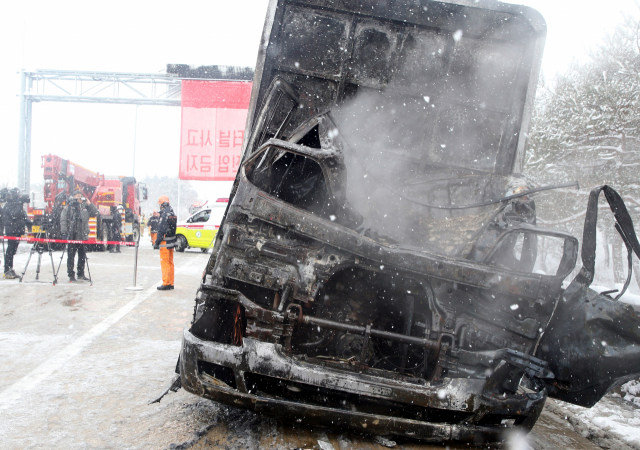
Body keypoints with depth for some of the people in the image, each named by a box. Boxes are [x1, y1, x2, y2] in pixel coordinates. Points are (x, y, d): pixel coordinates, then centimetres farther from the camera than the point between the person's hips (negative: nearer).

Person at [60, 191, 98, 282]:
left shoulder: (85, 207, 11)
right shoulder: (68, 207, -1)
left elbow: (95, 213, 10)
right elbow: (63, 220, -6)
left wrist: (89, 204, -1)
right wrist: (64, 232, -14)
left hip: (83, 236, 4)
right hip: (72, 236, -4)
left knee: (82, 256, 10)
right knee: (71, 256, 1)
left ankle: (81, 274, 20)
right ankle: (71, 275, 7)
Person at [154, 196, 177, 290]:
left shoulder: (164, 214, -16)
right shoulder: (173, 214, 12)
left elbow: (161, 230, -19)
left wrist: (157, 243, -16)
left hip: (165, 243, -9)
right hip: (172, 242, 9)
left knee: (164, 263, -4)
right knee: (170, 262, 13)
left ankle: (166, 284, -2)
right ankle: (171, 283, 18)